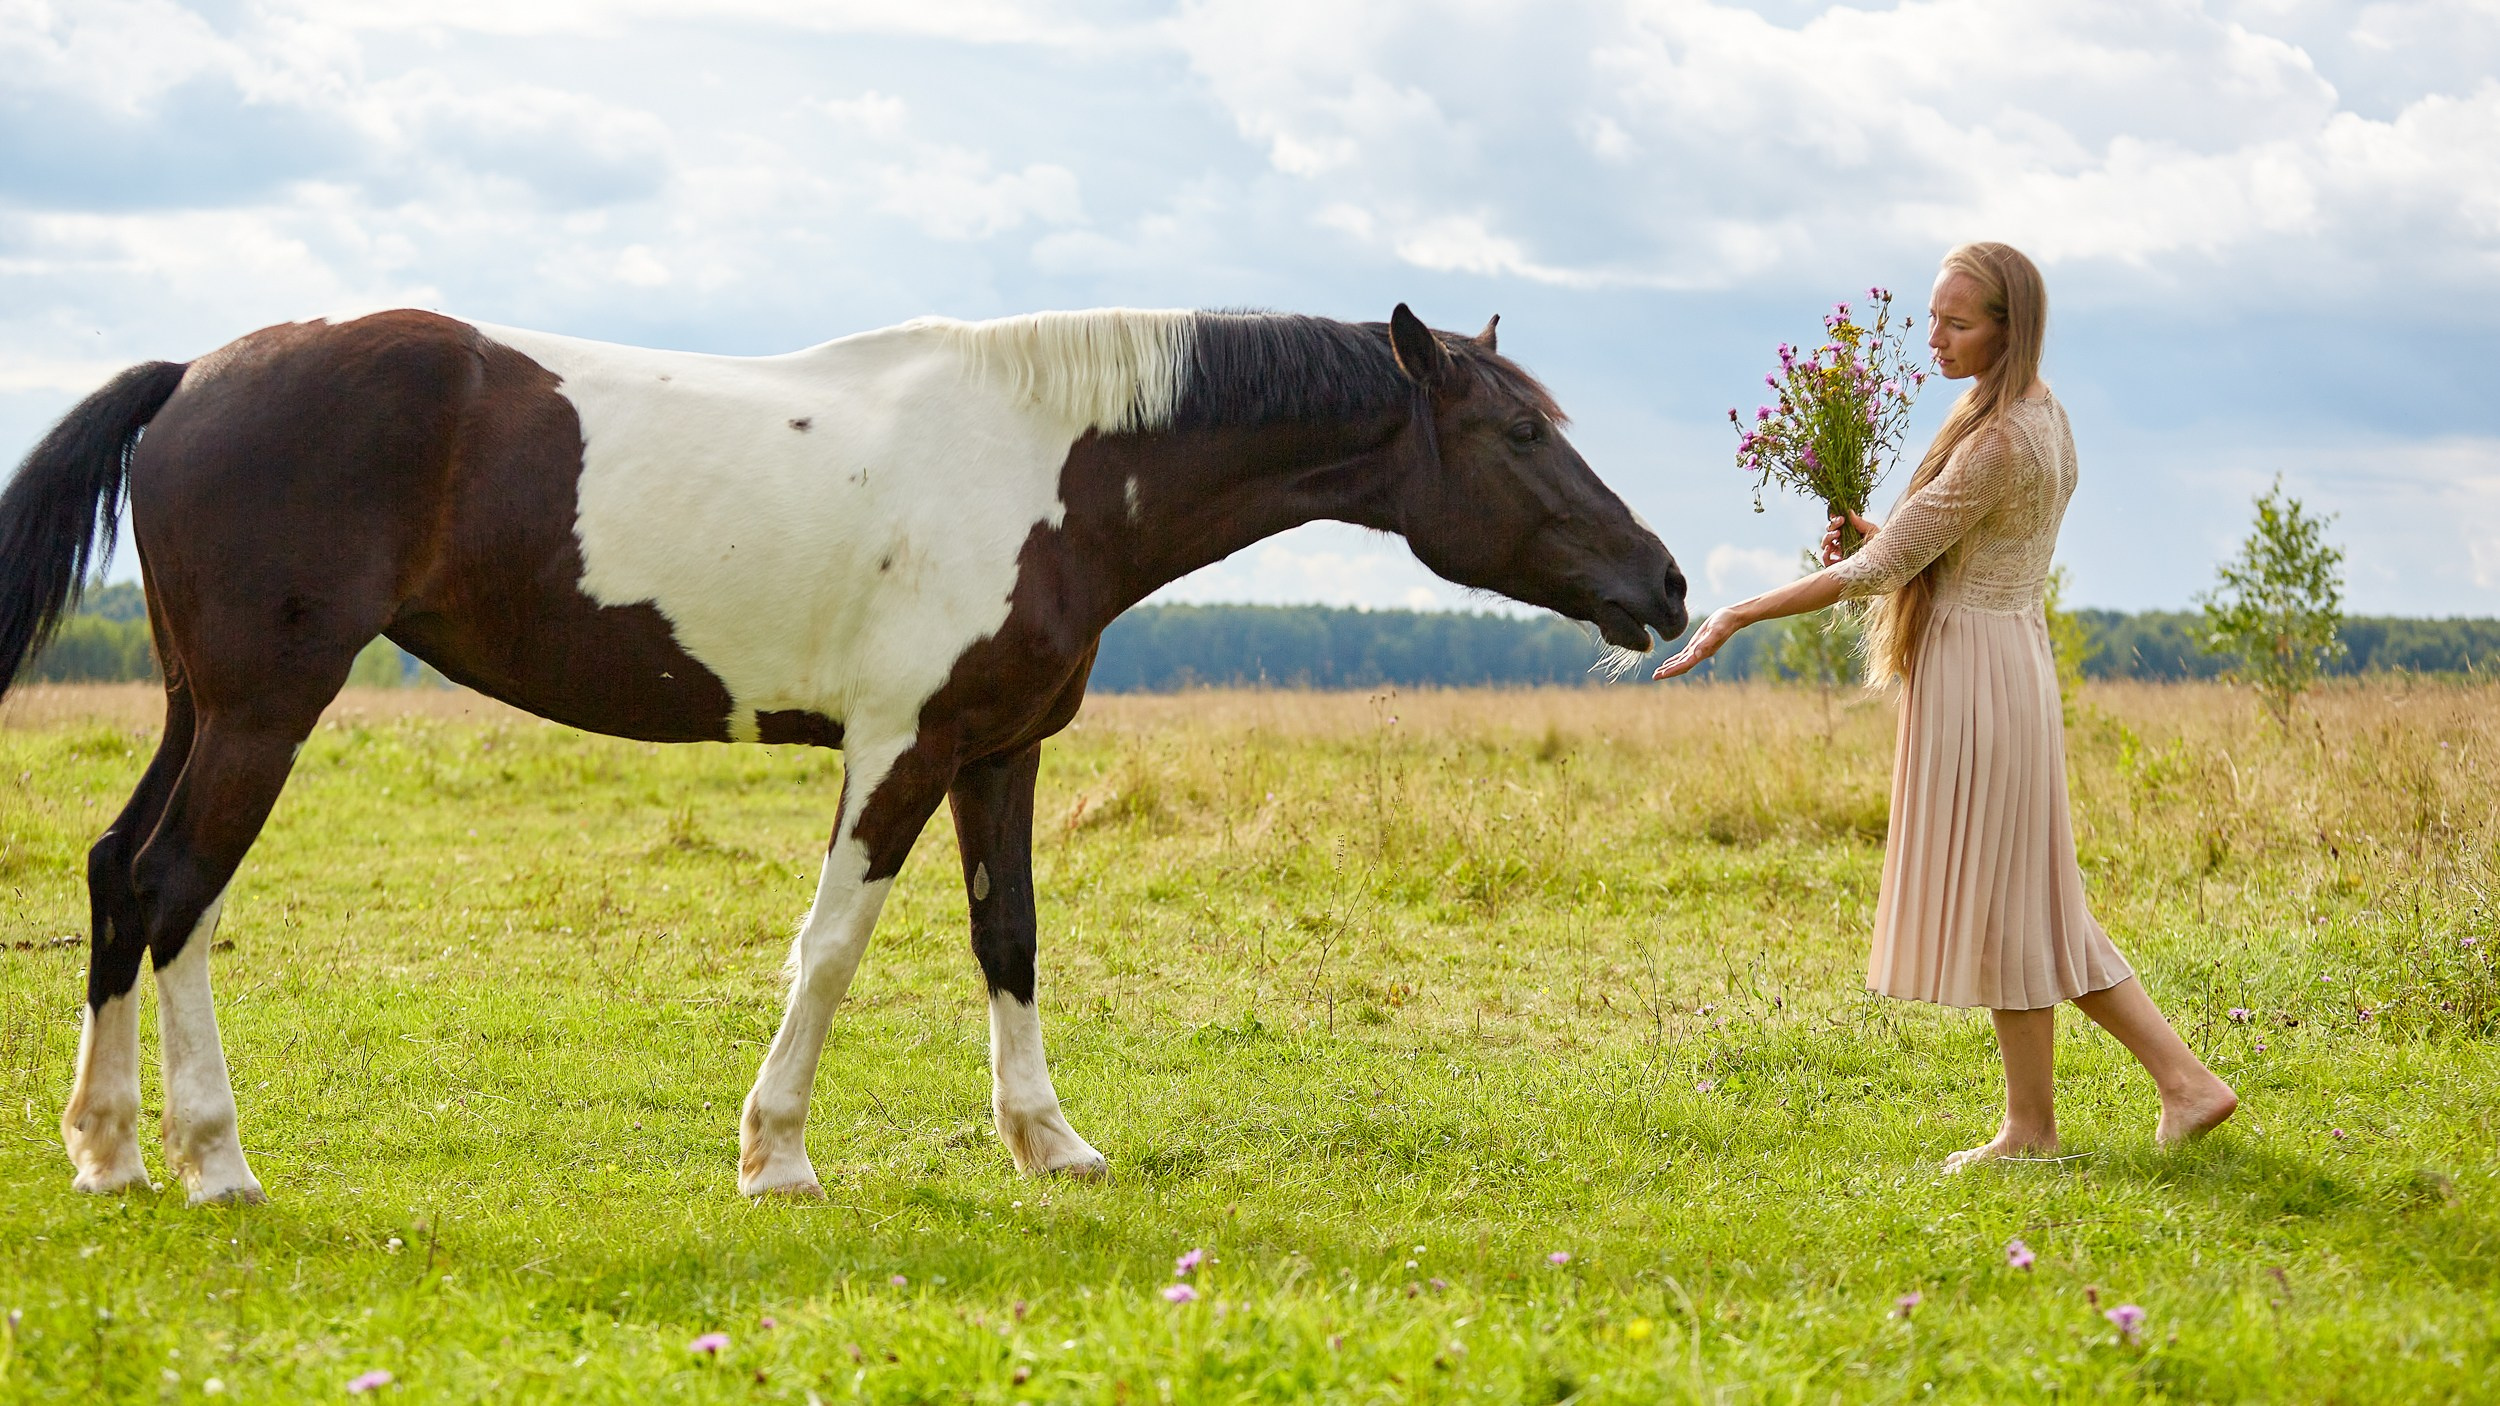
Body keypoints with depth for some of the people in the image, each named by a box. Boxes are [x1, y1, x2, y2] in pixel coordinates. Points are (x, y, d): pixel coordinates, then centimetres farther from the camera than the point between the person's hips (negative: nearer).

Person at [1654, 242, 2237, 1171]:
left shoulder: (2000, 442, -20)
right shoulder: (2042, 418, 11)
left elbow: (1878, 572, -19)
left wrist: (1737, 618, -15)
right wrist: (1877, 534, 5)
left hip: (1978, 670, -10)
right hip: (2007, 662, 10)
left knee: (2001, 899, 0)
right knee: (2025, 903, 13)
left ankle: (2031, 1124, 10)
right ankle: (2183, 1078, 11)